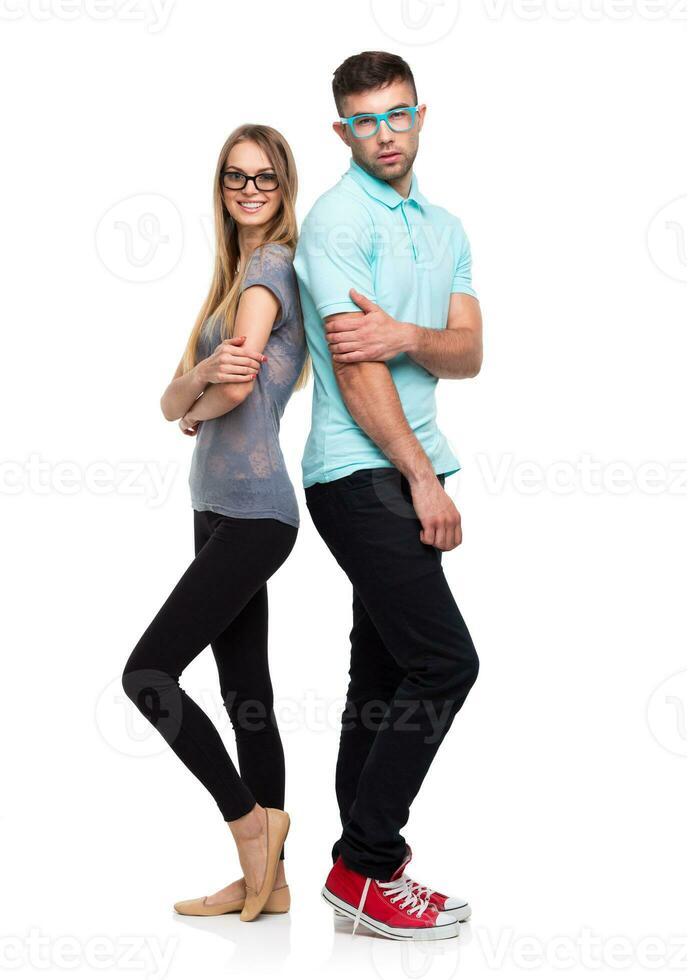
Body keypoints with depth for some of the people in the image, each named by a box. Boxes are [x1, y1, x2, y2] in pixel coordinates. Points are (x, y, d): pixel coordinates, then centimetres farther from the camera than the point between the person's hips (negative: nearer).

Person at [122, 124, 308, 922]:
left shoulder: (271, 266, -8)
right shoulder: (231, 277, 18)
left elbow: (239, 387, -21)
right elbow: (172, 401, 9)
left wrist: (199, 407, 1)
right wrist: (201, 380, -14)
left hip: (254, 513, -9)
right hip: (219, 509, 9)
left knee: (147, 675, -9)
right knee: (246, 693, 10)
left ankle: (251, 824, 5)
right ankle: (267, 879, 18)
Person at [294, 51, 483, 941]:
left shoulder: (445, 228, 18)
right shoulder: (337, 219, -7)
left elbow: (468, 354, 6)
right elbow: (354, 367, -14)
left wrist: (406, 335, -15)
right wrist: (424, 479, -14)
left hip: (405, 472, 8)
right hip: (360, 474, -8)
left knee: (384, 673, 9)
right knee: (444, 661, -13)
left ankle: (365, 868, 17)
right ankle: (365, 868, -3)